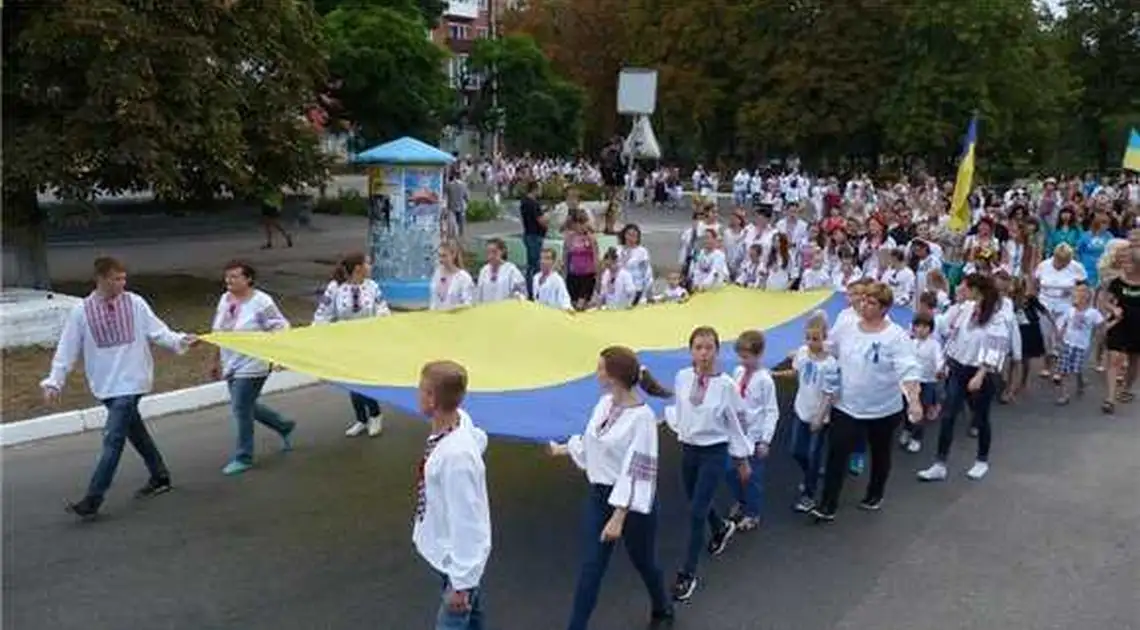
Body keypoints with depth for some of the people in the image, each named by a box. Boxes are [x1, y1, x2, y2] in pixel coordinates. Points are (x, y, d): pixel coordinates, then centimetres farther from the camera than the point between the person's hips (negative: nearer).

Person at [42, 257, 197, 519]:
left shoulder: (135, 303, -4)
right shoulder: (81, 312, 0)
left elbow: (157, 331, -2)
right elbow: (66, 350, 2)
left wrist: (180, 340, -17)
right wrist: (54, 382, -3)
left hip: (130, 382, -3)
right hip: (105, 386, 3)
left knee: (113, 440, -9)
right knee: (135, 431, 15)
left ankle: (92, 500, -6)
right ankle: (159, 477, 32)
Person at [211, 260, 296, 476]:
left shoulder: (261, 302, -15)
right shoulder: (225, 299, 6)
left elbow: (281, 328, -11)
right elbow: (218, 333, 15)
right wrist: (218, 361, 18)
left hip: (251, 366, -8)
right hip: (231, 365, 8)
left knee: (241, 409, -5)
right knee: (246, 407, 16)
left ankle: (243, 458, 11)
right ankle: (284, 427, 37)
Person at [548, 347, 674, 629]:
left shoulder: (642, 417, -24)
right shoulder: (604, 403, -2)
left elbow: (638, 471, -25)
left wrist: (618, 518, -28)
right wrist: (562, 449, 32)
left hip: (631, 501, -6)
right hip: (599, 495, 6)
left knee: (643, 560, 18)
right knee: (590, 568, 6)